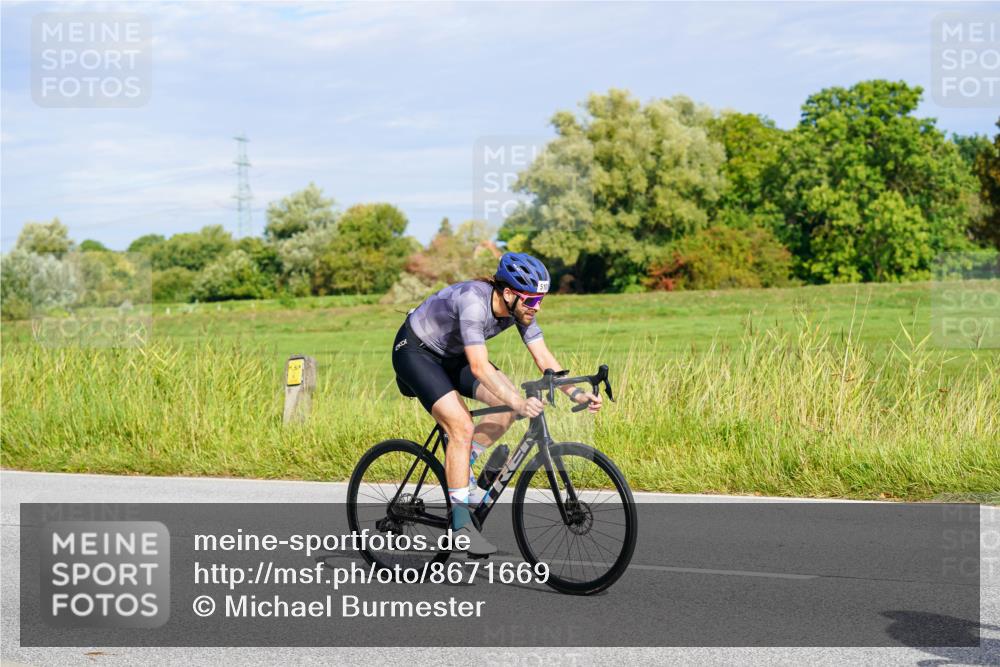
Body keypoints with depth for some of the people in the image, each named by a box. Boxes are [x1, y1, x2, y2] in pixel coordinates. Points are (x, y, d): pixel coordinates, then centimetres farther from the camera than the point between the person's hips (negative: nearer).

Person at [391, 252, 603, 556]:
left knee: (510, 401, -12)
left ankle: (459, 466, 5)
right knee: (462, 427, -21)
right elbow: (479, 366, -42)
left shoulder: (521, 308, -12)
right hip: (415, 351, -8)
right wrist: (518, 403, -49)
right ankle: (461, 525, -15)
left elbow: (543, 358, -10)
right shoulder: (473, 301, -35)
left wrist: (575, 392, -23)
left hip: (451, 354, 8)